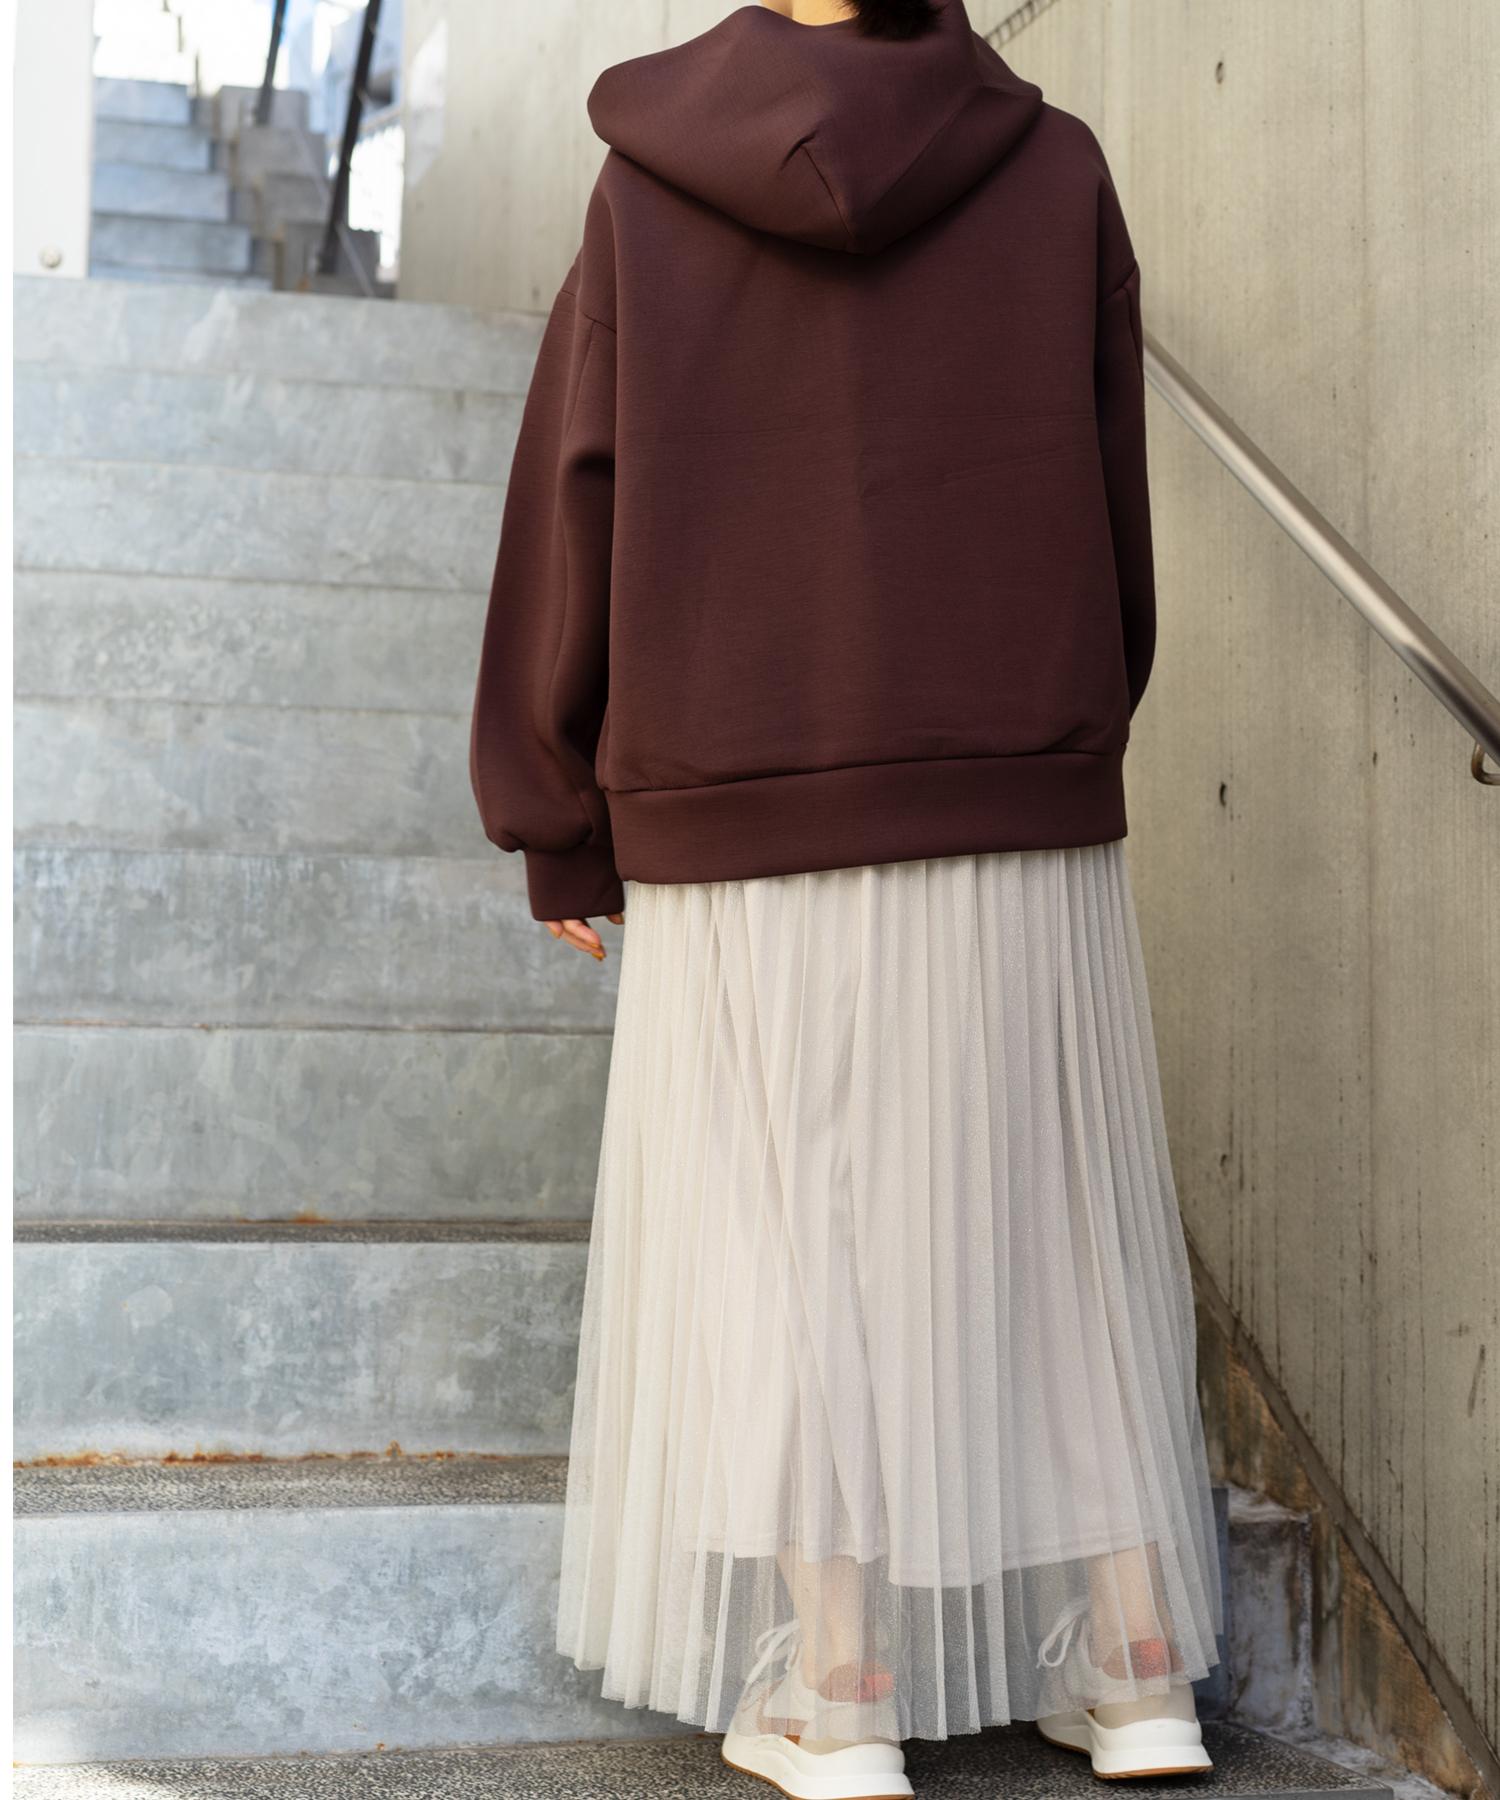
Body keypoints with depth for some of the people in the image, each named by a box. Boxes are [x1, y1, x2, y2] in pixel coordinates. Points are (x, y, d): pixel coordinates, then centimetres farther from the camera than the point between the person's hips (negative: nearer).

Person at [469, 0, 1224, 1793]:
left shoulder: (651, 184, -1)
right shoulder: (1058, 173, 1)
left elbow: (575, 503, -1)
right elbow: (1111, 512, 5)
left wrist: (565, 830, 7)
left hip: (750, 835, -1)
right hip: (1025, 820, 2)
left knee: (789, 1238, 8)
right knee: (1054, 1222, 12)